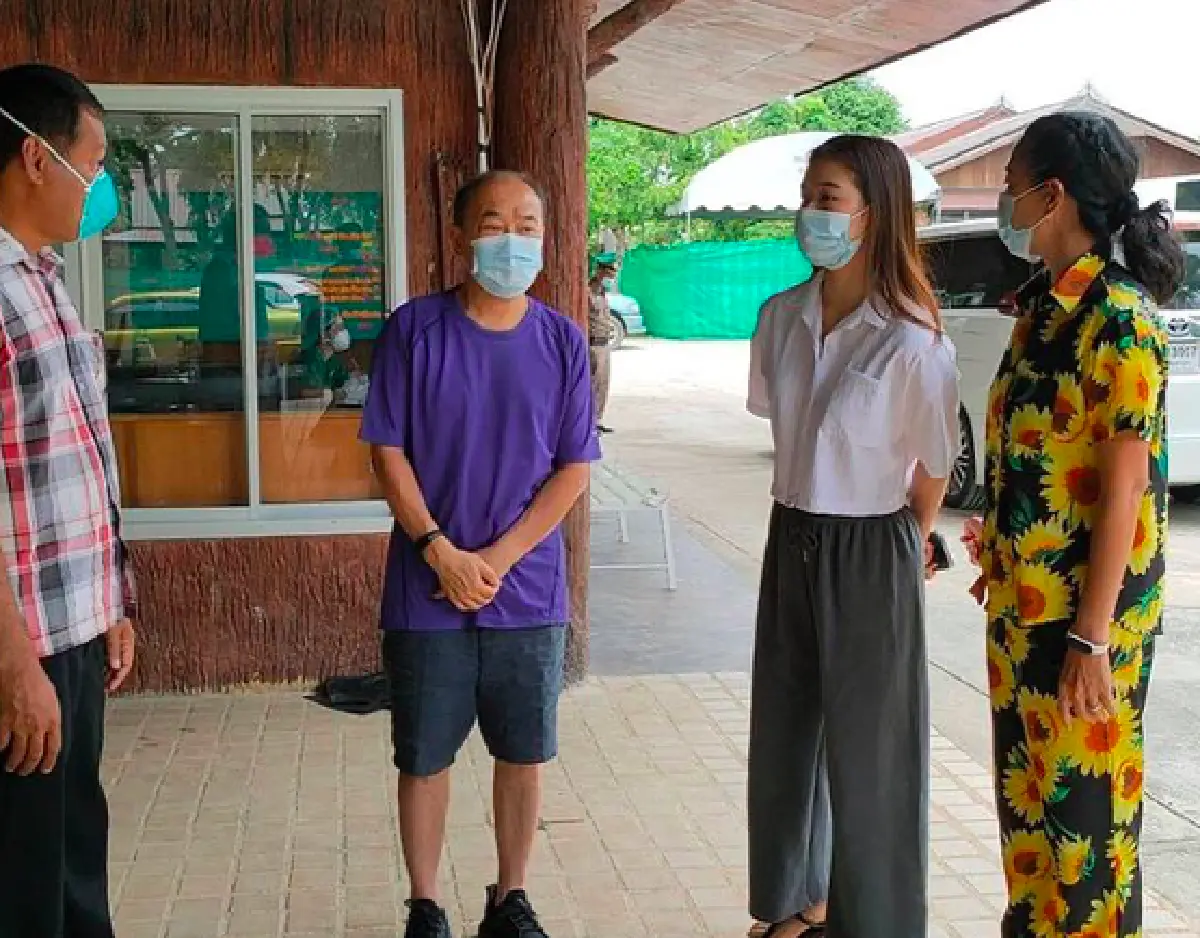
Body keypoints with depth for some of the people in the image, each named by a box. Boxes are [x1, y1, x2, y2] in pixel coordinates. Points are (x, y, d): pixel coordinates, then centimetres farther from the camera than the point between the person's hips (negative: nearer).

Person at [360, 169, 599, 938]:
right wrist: (443, 553, -13)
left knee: (525, 754, 11)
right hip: (428, 592, -1)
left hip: (529, 590, 2)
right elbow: (389, 452, -4)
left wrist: (497, 559, -11)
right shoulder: (415, 330, -5)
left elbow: (574, 470, -2)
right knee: (425, 758, 9)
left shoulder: (564, 341, 0)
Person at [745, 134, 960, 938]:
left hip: (869, 556, -6)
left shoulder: (913, 342, -19)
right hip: (791, 542, 6)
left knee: (867, 747, 6)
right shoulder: (782, 318, -1)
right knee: (786, 729, 16)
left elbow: (933, 466, -6)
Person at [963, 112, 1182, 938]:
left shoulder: (1118, 318, -17)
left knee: (1082, 804, 4)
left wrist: (1092, 638, -19)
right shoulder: (1045, 304, 8)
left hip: (1083, 608, -9)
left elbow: (1123, 488, -19)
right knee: (1027, 783, 19)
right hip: (1024, 598, 9)